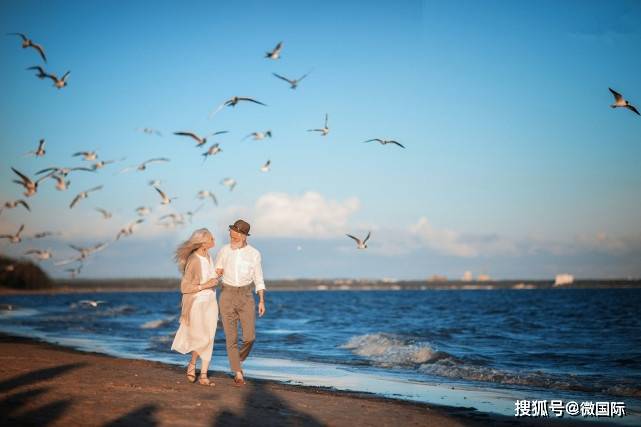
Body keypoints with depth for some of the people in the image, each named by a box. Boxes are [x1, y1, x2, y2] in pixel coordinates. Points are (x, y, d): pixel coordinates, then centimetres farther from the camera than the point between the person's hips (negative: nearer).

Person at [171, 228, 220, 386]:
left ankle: (203, 376, 8)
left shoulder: (208, 256, 4)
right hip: (196, 304, -7)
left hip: (210, 303, 7)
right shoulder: (193, 261, -21)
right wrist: (205, 285, -25)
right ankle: (192, 364, 17)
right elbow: (184, 287, -20)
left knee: (209, 340, 3)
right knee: (202, 340, -11)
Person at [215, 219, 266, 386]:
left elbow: (258, 279, 3)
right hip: (227, 296, 0)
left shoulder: (254, 253, -2)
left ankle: (238, 361, 23)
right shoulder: (224, 251, -1)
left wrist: (262, 301, -4)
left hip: (246, 296, 0)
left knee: (249, 336, -6)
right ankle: (238, 373, 7)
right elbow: (215, 274, 10)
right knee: (231, 337, -3)